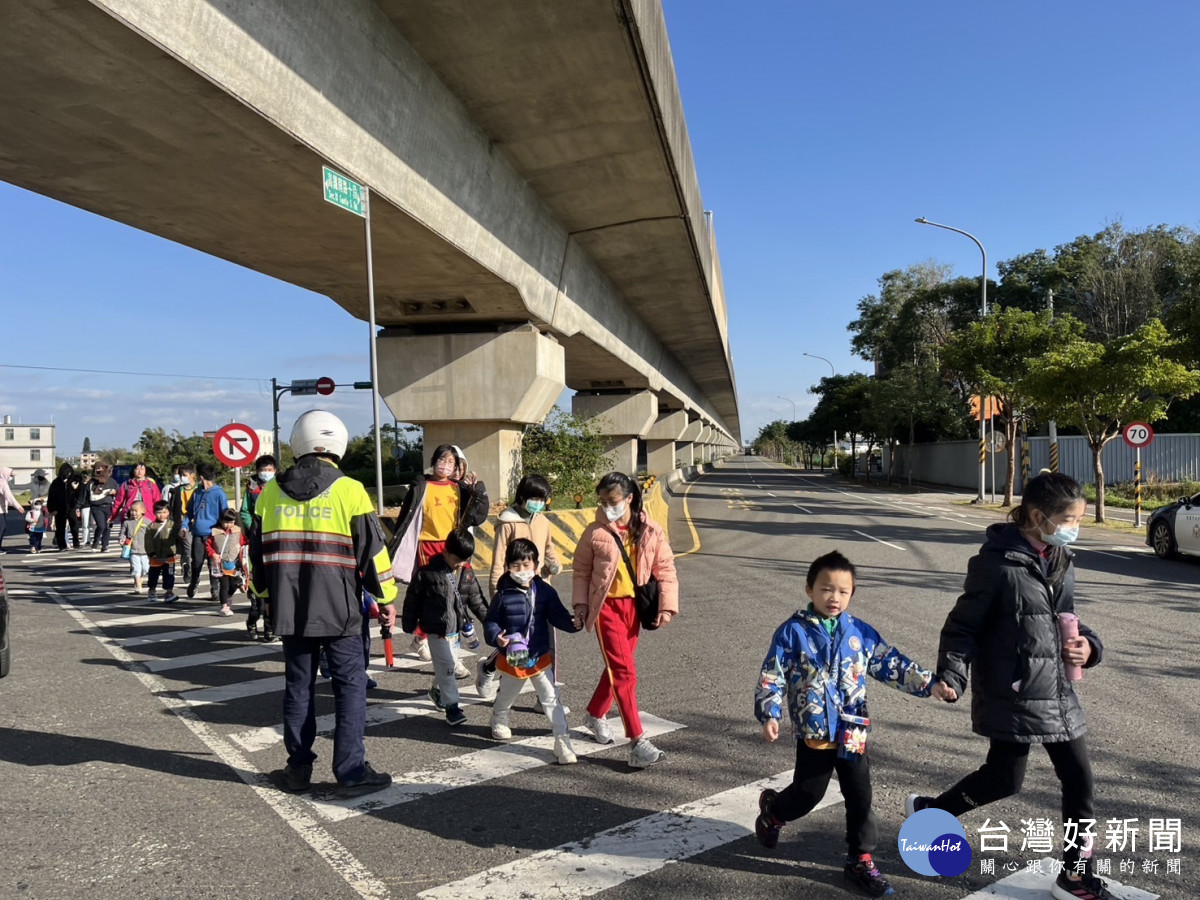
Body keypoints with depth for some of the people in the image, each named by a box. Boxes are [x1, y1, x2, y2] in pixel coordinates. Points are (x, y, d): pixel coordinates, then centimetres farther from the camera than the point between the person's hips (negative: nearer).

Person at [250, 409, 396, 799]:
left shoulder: (270, 493, 5)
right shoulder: (350, 491, -8)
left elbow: (258, 552, 14)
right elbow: (372, 550, -6)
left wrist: (267, 593, 28)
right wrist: (386, 597, 5)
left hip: (289, 611, 4)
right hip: (338, 611, -4)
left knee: (298, 685, 15)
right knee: (350, 685, 4)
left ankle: (299, 768, 23)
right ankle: (351, 772, 4)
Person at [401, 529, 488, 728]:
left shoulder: (467, 573, 0)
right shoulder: (428, 573, -15)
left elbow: (476, 599, 9)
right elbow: (413, 599, -5)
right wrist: (409, 624, 0)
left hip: (456, 628, 6)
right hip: (436, 629, -5)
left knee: (444, 664, 18)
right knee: (447, 665, -7)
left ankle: (437, 690, 43)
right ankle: (451, 706, 0)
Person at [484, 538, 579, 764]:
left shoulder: (545, 592, -7)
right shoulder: (503, 595, -12)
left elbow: (557, 615, -6)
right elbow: (490, 621, -6)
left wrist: (572, 622, -25)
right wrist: (496, 637, -26)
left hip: (540, 657, 0)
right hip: (512, 658, 0)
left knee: (551, 698, -5)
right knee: (505, 696, 24)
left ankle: (562, 741, 1)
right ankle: (499, 722, 55)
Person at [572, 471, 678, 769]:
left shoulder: (650, 531, -3)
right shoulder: (595, 533, -6)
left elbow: (665, 569, 0)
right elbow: (581, 571, 3)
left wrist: (667, 606, -6)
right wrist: (580, 604, -3)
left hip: (634, 606, 4)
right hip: (606, 606, -3)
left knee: (617, 667, 18)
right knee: (624, 671, -10)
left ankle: (595, 714, 43)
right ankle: (637, 743, -9)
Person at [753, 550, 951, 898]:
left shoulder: (861, 633, -1)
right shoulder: (792, 632, -10)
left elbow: (893, 664, 1)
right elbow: (771, 677, -9)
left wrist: (929, 684, -10)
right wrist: (769, 715, -18)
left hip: (852, 733, 3)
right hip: (813, 732, -3)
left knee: (860, 798, 8)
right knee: (808, 793, 10)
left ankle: (860, 860, 25)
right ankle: (771, 808, 41)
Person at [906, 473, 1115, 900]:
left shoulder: (1062, 564, 6)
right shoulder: (999, 563, -18)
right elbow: (963, 625, -13)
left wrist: (1087, 646, -2)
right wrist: (951, 675, -23)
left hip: (1058, 692, 8)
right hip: (1012, 695, -7)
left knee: (1080, 779, 11)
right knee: (1006, 777, 4)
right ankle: (928, 811, 28)